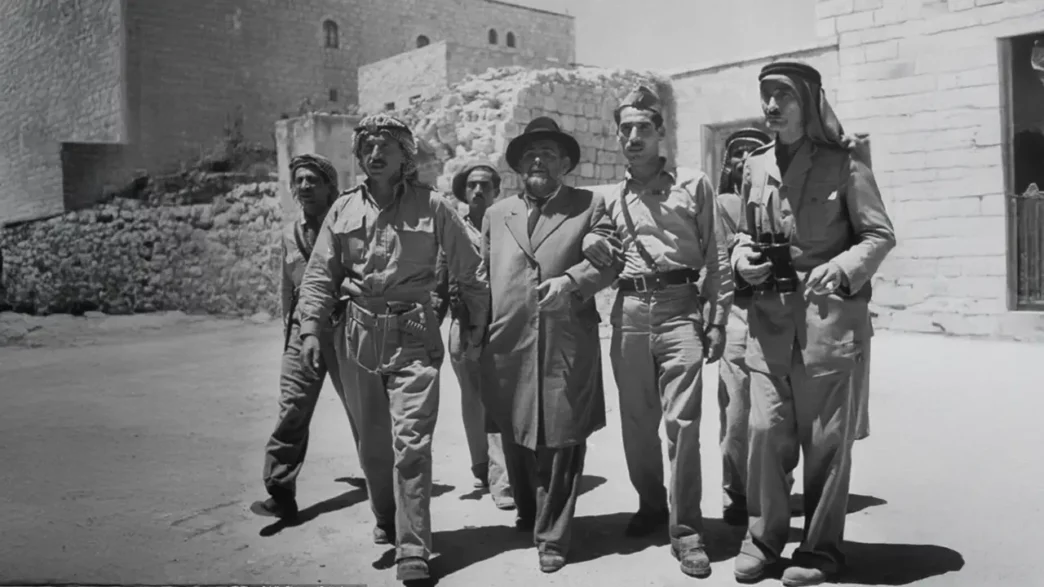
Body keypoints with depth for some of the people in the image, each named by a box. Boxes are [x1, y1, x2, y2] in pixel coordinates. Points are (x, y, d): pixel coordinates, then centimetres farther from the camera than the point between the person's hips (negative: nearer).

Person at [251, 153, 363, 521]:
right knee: (291, 409, -5)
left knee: (361, 406, 7)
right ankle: (281, 493, -1)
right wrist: (288, 331, 20)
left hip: (343, 327, -3)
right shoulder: (290, 234, 13)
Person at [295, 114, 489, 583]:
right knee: (372, 441, 15)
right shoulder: (344, 209, 7)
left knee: (411, 440, -8)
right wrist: (310, 328, -4)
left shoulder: (432, 206, -1)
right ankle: (386, 520, 37)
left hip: (414, 336, -3)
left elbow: (469, 270, 5)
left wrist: (478, 324, 6)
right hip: (360, 335, 4)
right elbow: (320, 274, 7)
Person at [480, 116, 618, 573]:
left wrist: (570, 281, -18)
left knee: (561, 440, -1)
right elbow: (483, 273, 17)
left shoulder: (589, 206, 8)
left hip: (568, 345, -3)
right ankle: (528, 514, 36)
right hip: (508, 344, 3)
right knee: (515, 436, 13)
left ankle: (552, 535, 12)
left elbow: (607, 259, -2)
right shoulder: (496, 214, 18)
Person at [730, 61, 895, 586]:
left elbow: (880, 235, -2)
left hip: (827, 316, -3)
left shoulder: (843, 166, -2)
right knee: (765, 430, 1)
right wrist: (742, 257, -2)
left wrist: (841, 269, -17)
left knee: (825, 439, 5)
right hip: (768, 319, 3)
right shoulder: (755, 166, 10)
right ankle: (762, 536, 18)